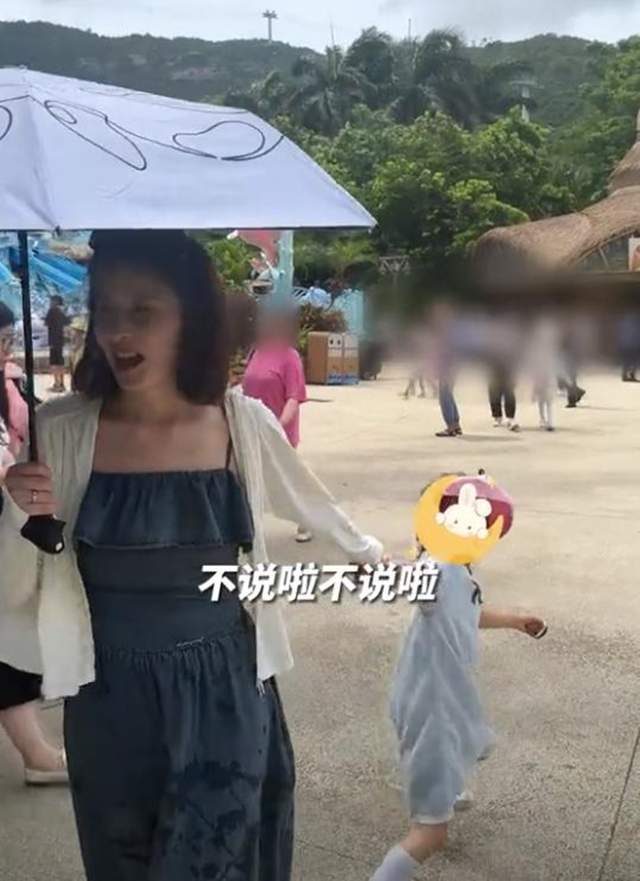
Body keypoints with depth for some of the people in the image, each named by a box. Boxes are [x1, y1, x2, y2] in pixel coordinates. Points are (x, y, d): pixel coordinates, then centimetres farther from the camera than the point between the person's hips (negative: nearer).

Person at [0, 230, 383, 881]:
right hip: (112, 696, 1)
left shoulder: (244, 422, -9)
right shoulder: (59, 432, -11)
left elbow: (307, 503, 12)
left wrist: (366, 551, 27)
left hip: (226, 686, 0)